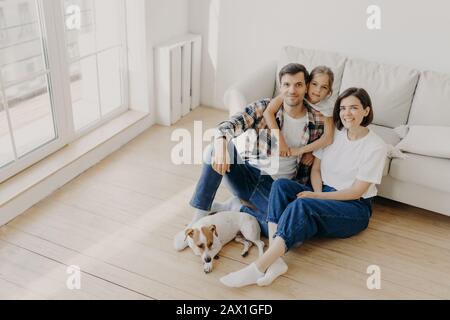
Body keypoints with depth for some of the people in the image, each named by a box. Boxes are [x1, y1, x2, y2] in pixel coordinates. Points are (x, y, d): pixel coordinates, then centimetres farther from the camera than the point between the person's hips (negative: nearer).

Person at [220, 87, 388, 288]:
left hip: (355, 209, -6)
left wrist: (316, 197, -16)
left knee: (301, 205, -35)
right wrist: (318, 195, -12)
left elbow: (357, 191, -13)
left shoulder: (376, 147, -11)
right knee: (281, 185, -22)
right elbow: (315, 169, 7)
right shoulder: (333, 133, 5)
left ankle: (258, 268, -38)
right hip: (324, 196, 6)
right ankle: (275, 260, -35)